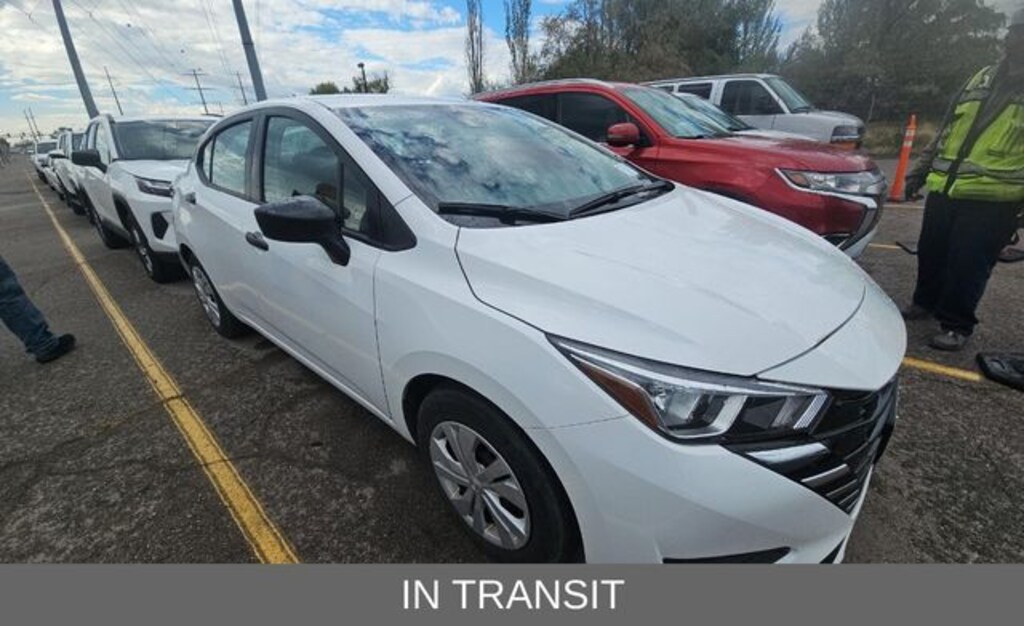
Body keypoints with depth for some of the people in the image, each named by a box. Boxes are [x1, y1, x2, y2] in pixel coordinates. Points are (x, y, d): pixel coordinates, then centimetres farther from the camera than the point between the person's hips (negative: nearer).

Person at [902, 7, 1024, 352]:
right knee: (931, 253, 13)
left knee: (967, 265, -4)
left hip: (990, 200, -5)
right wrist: (921, 170, 18)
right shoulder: (983, 78, 16)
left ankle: (957, 325, 8)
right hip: (943, 189, 5)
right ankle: (926, 301, 33)